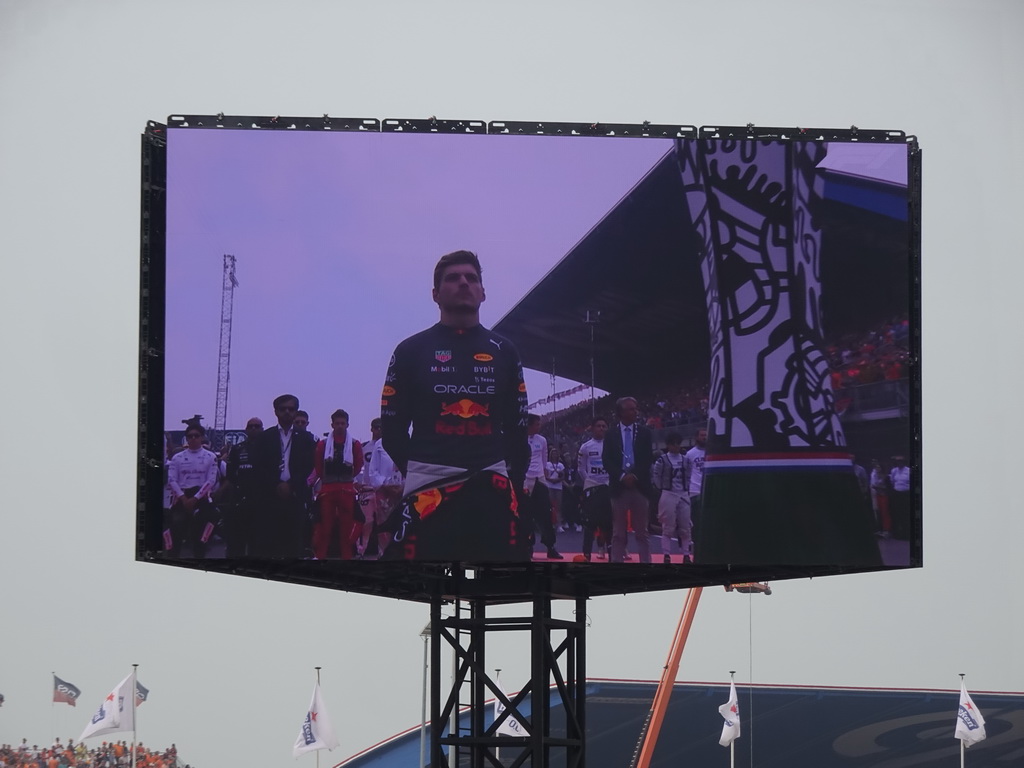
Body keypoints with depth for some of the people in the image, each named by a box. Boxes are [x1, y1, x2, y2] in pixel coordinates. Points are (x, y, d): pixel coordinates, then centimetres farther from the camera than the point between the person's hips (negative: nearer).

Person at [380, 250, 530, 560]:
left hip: (489, 487, 2)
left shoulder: (503, 352, 13)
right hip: (428, 486, -2)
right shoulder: (412, 351, 6)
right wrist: (419, 471, 0)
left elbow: (516, 428, 15)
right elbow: (392, 428, 8)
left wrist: (513, 480, 6)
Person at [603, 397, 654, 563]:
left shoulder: (644, 433, 8)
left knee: (642, 531, 2)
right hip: (619, 487, 0)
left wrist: (635, 476, -11)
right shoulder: (611, 435, 7)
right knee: (619, 532, 2)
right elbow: (607, 461, 1)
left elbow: (648, 459, 2)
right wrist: (622, 476, -13)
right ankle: (617, 561, 3)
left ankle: (646, 562, 3)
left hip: (640, 486, 0)